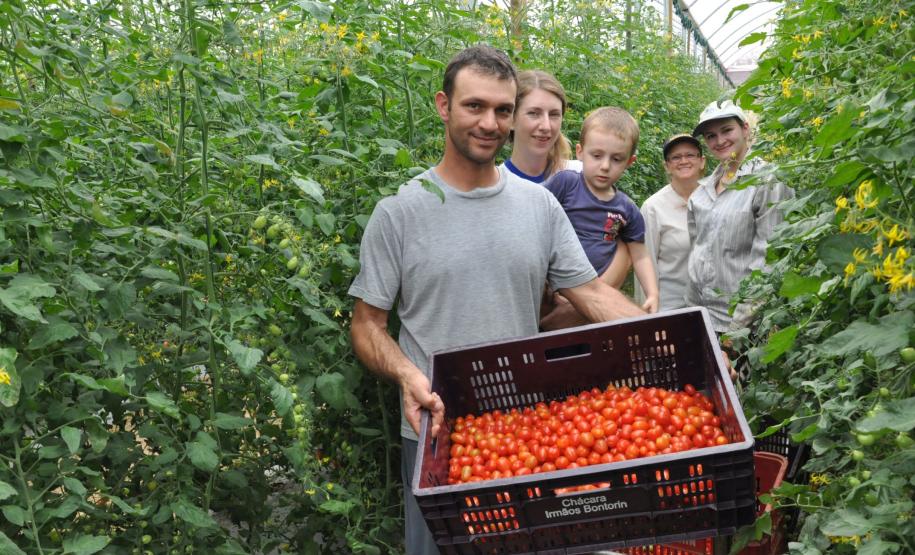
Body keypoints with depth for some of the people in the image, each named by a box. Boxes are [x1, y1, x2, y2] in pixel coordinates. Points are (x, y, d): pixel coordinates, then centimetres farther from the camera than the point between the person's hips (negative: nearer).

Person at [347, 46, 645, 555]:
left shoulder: (540, 204, 3)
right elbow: (368, 323, -4)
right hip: (437, 434, -3)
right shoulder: (399, 212, -8)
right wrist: (408, 374, -24)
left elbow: (593, 293, 2)